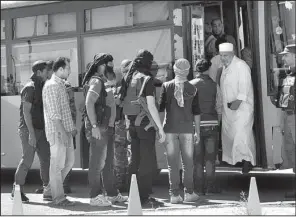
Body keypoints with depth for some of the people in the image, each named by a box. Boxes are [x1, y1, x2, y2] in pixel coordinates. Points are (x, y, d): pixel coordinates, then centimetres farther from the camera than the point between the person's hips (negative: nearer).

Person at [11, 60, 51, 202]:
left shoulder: (42, 87, 14)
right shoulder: (30, 87, -12)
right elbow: (26, 111, -17)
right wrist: (31, 133, -21)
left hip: (40, 129, 8)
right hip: (28, 129, -8)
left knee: (46, 158, 4)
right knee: (28, 159, -6)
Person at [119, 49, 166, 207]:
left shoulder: (128, 78, 9)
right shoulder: (147, 79, -10)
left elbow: (123, 102, 10)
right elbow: (151, 106, -15)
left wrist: (129, 121, 14)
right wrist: (160, 128, -12)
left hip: (132, 123, 7)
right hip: (145, 122, -7)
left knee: (134, 160, 13)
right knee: (147, 160, -2)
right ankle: (144, 197, -1)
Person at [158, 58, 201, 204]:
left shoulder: (166, 86, 0)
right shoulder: (192, 89, 1)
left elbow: (161, 107, 0)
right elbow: (196, 112, 3)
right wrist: (198, 131, 10)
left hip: (170, 128, 0)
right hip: (187, 128, 0)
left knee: (172, 163, 3)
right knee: (188, 162, 8)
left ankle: (174, 194, 3)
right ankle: (189, 193, 9)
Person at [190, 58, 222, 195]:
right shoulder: (214, 85, -1)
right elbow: (219, 107, 2)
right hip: (211, 124, 0)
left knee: (197, 159, 7)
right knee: (210, 157, 7)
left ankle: (199, 188, 9)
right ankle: (210, 187, 8)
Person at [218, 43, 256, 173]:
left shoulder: (241, 66, -13)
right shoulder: (225, 67, 14)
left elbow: (245, 87, -19)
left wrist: (238, 101, -26)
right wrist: (225, 103, 9)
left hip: (242, 106, -8)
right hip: (228, 106, 8)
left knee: (242, 132, -13)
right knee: (228, 132, 10)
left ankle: (248, 160, -7)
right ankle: (232, 158, 22)